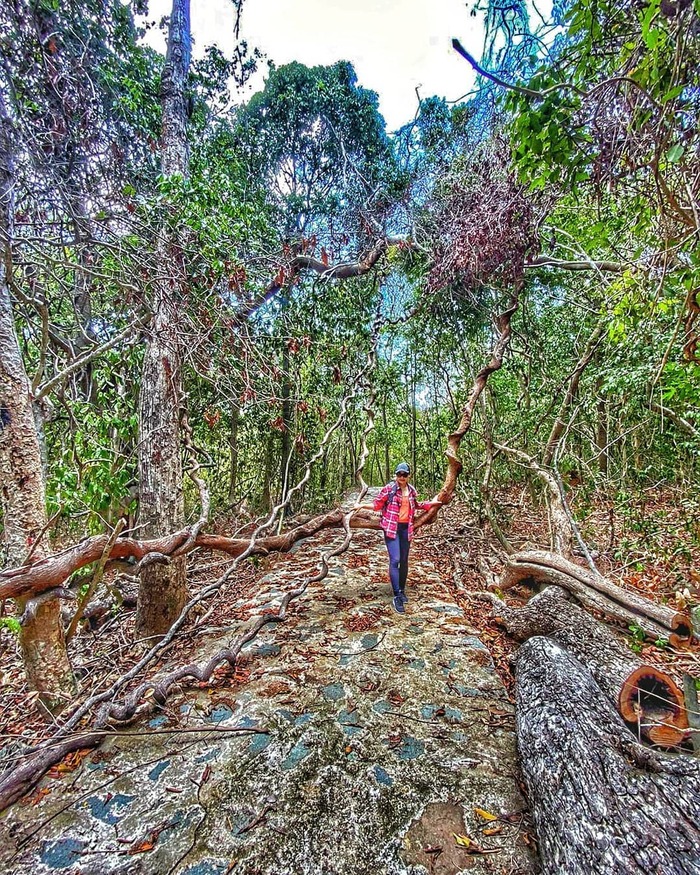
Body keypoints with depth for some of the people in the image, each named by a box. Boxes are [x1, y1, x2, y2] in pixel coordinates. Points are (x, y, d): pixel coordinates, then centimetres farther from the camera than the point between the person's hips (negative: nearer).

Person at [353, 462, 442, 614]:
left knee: (404, 561, 12)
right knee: (395, 560, -12)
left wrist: (431, 503, 26)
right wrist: (362, 506, -20)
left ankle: (402, 590, 29)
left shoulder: (412, 490, 6)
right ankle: (397, 597, -6)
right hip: (391, 528, -5)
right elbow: (377, 504, -6)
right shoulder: (389, 488, -9)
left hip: (406, 528, 5)